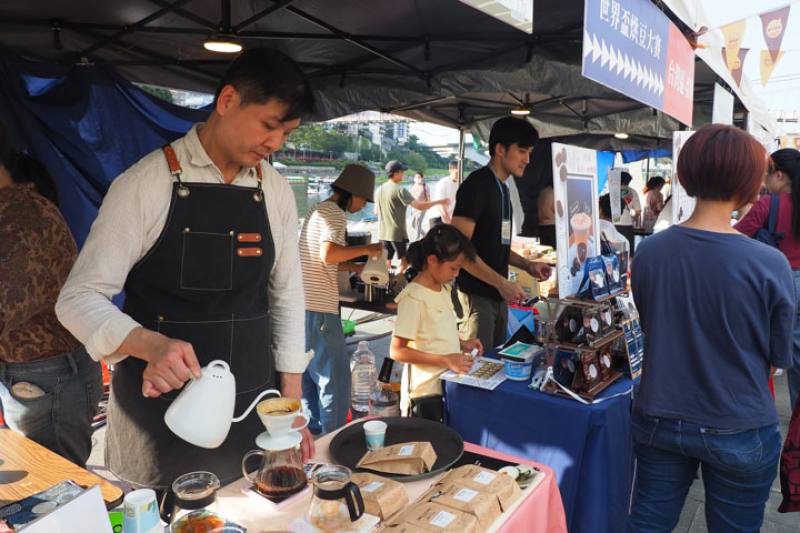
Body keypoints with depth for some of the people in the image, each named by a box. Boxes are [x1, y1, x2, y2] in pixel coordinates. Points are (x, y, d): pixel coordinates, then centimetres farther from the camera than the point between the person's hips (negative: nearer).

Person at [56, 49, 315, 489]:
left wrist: (291, 410, 3)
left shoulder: (276, 192, 0)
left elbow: (287, 297, 4)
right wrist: (152, 345, -31)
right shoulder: (146, 184, -12)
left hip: (252, 412, 4)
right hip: (160, 416, -3)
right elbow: (79, 299, -11)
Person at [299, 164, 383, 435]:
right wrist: (366, 249, -15)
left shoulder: (317, 209, 18)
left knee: (309, 372, 18)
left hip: (302, 305, 10)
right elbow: (328, 256, -27)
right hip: (319, 309, -10)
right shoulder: (335, 214, -12)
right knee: (336, 377, -2)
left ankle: (314, 428, 31)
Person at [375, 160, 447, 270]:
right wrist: (438, 202, -11)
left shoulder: (380, 190, 7)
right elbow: (419, 206, -21)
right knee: (405, 260, 7)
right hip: (397, 233, -7)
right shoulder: (400, 190, -15)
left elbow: (376, 211, 16)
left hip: (383, 233, 7)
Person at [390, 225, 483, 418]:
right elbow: (397, 351, -21)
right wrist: (445, 360, -23)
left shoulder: (444, 289, 7)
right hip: (426, 393, -8)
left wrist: (462, 344, 3)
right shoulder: (413, 298, -19)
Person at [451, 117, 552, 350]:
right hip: (476, 295, -9)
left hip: (498, 296, 9)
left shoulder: (502, 189, 14)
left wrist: (526, 265, 8)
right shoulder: (476, 185, -13)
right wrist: (502, 283, -21)